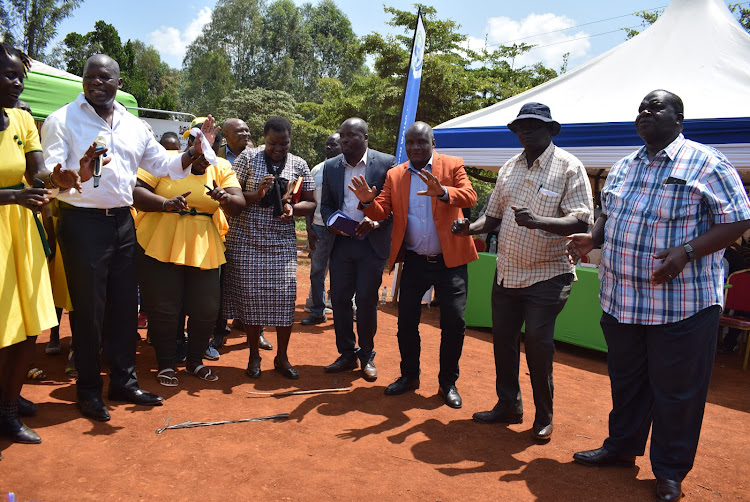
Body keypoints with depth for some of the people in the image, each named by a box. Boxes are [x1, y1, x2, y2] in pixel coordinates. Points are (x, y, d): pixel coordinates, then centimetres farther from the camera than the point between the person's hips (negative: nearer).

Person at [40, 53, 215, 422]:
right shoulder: (62, 120, -3)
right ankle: (88, 390, 18)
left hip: (122, 223, 5)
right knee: (89, 310, 2)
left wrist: (196, 150, -2)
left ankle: (124, 381, 24)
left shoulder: (134, 126, 13)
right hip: (82, 223, -5)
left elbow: (163, 164, 16)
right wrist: (77, 174, -34)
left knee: (125, 307, 10)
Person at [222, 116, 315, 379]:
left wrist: (292, 208, -11)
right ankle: (254, 355, 20)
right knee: (250, 296, 3)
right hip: (247, 239, -1)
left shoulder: (299, 165, 7)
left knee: (285, 297, -3)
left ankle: (282, 357, 15)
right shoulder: (248, 158, 2)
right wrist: (257, 194, -19)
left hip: (282, 241, 1)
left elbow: (310, 202, 9)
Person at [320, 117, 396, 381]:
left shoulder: (386, 163, -3)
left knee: (366, 300, 0)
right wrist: (331, 222, -6)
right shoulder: (331, 166, 9)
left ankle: (367, 356, 18)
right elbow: (325, 204, 15)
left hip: (372, 243, -3)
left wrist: (376, 221, -17)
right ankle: (346, 354, 21)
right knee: (339, 299, 5)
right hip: (341, 242, 4)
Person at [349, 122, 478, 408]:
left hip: (449, 260, -2)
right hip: (414, 262, 3)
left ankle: (447, 383, 18)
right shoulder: (394, 175, 7)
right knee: (406, 322, 7)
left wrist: (442, 192, -37)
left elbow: (470, 197, -17)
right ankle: (409, 376, 27)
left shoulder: (452, 166, -1)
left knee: (454, 323, 0)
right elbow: (382, 212, -1)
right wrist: (369, 201, -24)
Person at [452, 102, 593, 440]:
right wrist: (471, 228, -7)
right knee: (503, 338, 11)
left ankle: (544, 416, 19)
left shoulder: (568, 167, -7)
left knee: (538, 343, -3)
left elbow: (581, 221, -17)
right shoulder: (510, 168, 12)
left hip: (546, 275, -6)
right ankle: (508, 406, 30)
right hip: (507, 272, 6)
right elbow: (494, 215, 15)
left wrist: (538, 221, -33)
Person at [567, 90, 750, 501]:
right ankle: (621, 446, 38)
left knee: (676, 391, 7)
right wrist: (593, 239, 2)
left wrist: (687, 252, -24)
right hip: (621, 300, 6)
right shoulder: (622, 168, 13)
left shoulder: (706, 163, -7)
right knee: (625, 380, 19)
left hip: (682, 304, -6)